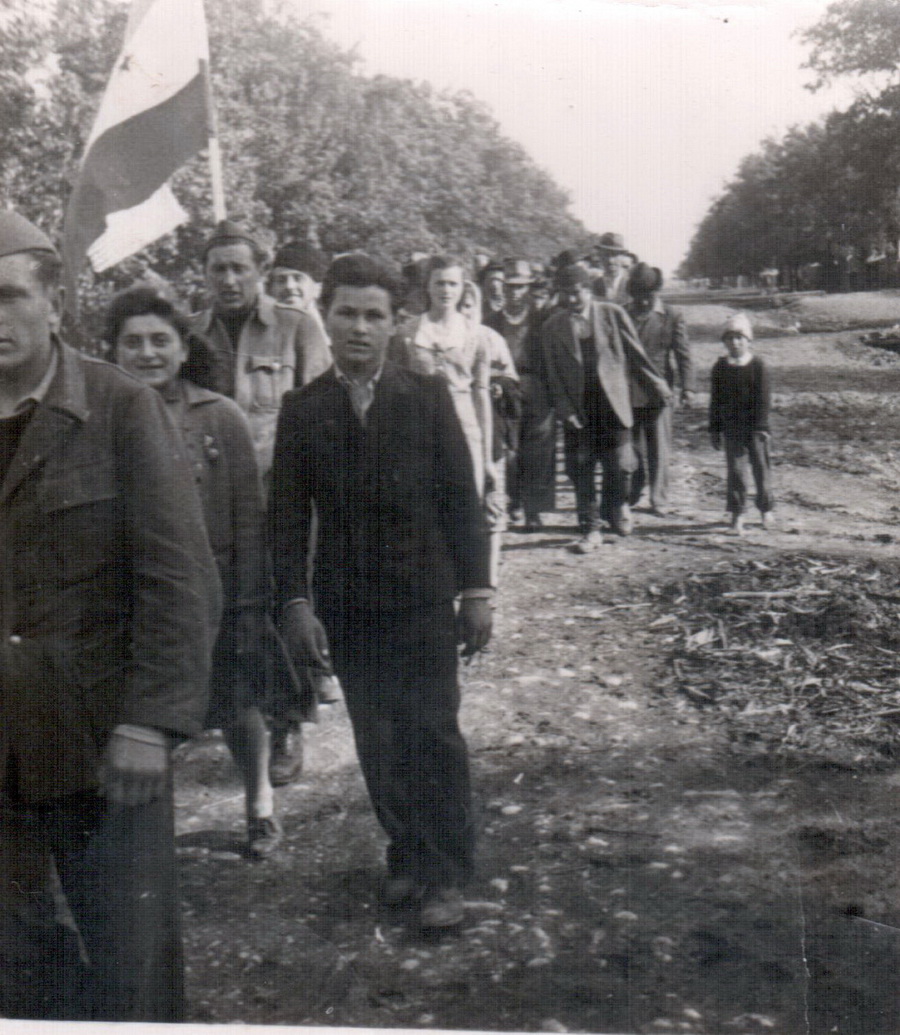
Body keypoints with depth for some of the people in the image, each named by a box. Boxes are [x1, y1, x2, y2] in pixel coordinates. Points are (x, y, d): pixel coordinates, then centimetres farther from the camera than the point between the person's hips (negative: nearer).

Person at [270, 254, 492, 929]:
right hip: (346, 607, 1)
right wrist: (296, 601, -5)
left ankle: (445, 874, 13)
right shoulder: (302, 410, 2)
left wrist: (476, 590, -3)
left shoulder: (428, 397, 0)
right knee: (380, 743, 7)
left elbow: (462, 498, 0)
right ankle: (407, 857, 23)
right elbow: (288, 515, 2)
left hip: (425, 600, -1)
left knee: (433, 736, 1)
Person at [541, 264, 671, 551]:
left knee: (620, 465, 0)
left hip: (612, 403, -1)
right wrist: (564, 409, -5)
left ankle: (615, 507, 29)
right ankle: (591, 529, 13)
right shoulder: (553, 327, 4)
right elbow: (553, 374, 4)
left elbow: (635, 353, 5)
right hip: (577, 409, 1)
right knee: (580, 471, 2)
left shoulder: (612, 314, 0)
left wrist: (657, 387, 5)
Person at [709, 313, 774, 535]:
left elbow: (764, 398, -5)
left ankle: (765, 508, 24)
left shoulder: (757, 365, -3)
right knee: (735, 469, -1)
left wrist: (762, 426, -12)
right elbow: (715, 400, 7)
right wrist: (714, 429, 5)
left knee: (761, 466, 7)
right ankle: (737, 514, 5)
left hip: (754, 426, -1)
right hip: (731, 426, 1)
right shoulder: (720, 367, 4)